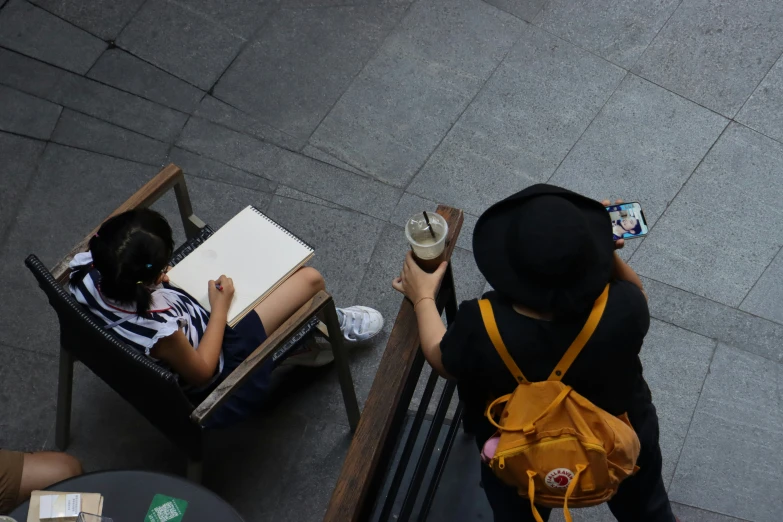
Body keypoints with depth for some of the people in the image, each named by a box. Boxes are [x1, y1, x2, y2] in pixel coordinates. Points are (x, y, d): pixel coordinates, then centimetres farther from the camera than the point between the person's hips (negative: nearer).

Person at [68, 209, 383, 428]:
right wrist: (220, 307, -16)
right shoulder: (158, 332, -45)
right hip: (218, 354, -7)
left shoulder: (86, 270, -28)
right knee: (310, 279, -3)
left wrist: (150, 277, -10)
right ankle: (333, 326, 34)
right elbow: (202, 372, -22)